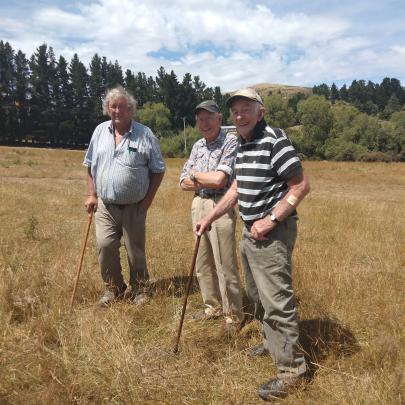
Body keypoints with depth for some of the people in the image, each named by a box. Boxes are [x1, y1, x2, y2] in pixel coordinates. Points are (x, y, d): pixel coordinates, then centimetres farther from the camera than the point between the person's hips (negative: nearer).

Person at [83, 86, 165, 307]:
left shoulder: (144, 134, -4)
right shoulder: (100, 131, 6)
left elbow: (158, 170, -1)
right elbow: (90, 165, 13)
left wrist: (148, 199, -6)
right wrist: (92, 194, 6)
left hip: (134, 206, -2)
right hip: (105, 205, 3)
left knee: (136, 250, 7)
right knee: (105, 246, -2)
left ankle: (139, 289, 26)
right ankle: (112, 288, 19)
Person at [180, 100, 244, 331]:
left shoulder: (231, 142, -10)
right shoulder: (198, 146, 12)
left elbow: (219, 180, -21)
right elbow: (185, 183, 9)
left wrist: (196, 175, -4)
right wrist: (208, 181, -9)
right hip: (198, 205, 8)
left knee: (225, 265, -1)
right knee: (203, 263, 15)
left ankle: (233, 315, 15)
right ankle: (213, 306, 32)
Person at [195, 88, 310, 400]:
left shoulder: (275, 140, -15)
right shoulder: (243, 145, 13)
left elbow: (301, 185, -18)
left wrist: (270, 220, -21)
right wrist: (209, 218, 15)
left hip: (272, 232, -9)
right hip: (250, 231, 9)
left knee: (276, 300, -5)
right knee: (257, 294, 21)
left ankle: (292, 368, 10)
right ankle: (273, 342, 41)